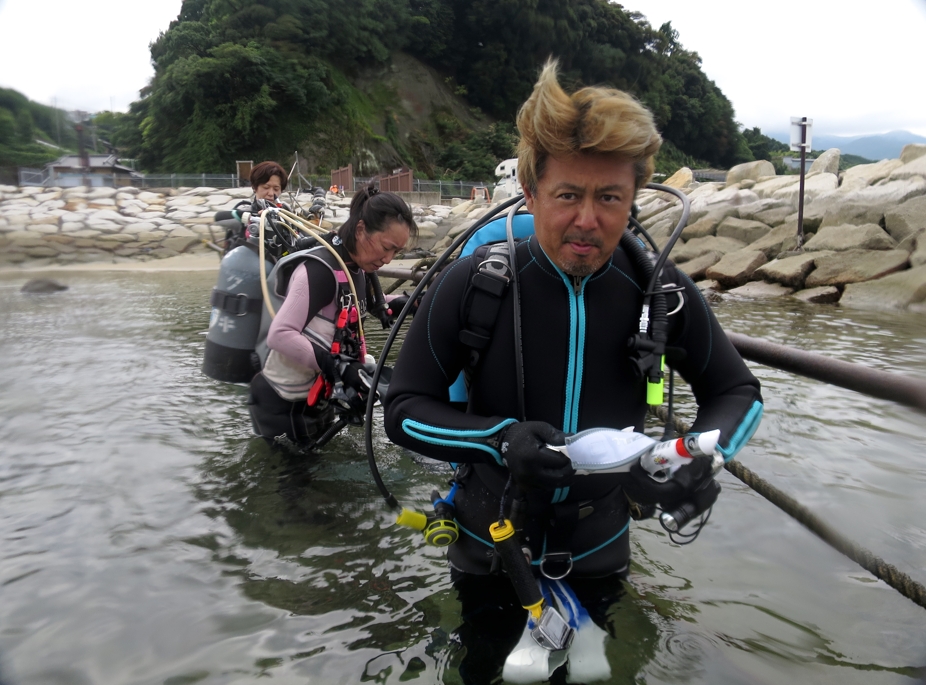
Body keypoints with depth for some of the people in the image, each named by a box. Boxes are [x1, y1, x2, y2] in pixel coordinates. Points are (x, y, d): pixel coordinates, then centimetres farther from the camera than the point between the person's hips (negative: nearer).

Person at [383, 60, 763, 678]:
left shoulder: (662, 290, -17)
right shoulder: (471, 284, -22)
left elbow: (737, 391, -3)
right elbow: (403, 410, -16)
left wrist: (705, 458, -25)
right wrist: (501, 439, -34)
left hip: (599, 551, 2)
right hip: (489, 550, -1)